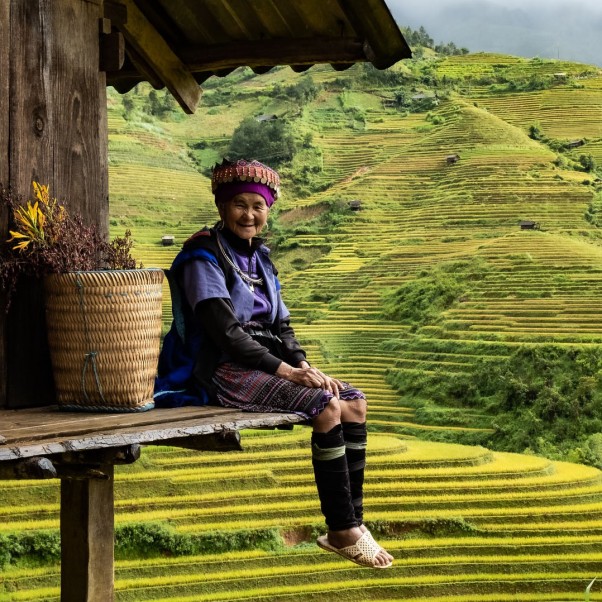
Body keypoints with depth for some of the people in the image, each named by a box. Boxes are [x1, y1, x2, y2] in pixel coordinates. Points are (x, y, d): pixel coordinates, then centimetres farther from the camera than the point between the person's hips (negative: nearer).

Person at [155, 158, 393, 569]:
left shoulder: (260, 258, 17)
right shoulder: (204, 258, -9)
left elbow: (281, 325, 14)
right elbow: (225, 332, -18)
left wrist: (303, 364, -6)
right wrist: (286, 370, -21)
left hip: (266, 363, 8)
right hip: (225, 370, -8)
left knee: (355, 402, -7)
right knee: (327, 407, -24)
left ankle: (353, 522, -6)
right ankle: (342, 531, -17)